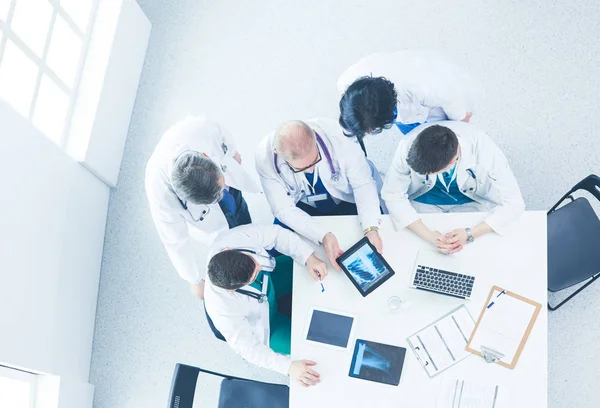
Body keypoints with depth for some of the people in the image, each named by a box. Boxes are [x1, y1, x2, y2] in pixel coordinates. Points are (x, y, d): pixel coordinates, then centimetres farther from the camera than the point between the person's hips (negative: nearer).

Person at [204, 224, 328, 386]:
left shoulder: (235, 237, -38)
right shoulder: (222, 309, -42)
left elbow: (276, 234, -23)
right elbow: (247, 347, -29)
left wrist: (309, 257, -34)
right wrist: (288, 366, -36)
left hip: (268, 280, 4)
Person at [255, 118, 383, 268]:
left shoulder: (335, 134, -32)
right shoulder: (265, 157, -29)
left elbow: (363, 183, -23)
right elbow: (284, 209, -23)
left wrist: (371, 228, -37)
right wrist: (323, 235, -38)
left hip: (346, 200, 0)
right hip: (302, 207, 1)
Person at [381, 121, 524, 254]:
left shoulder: (485, 150, -35)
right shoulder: (407, 146, -34)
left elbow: (514, 204, -25)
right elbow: (392, 194, -22)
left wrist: (470, 234, -36)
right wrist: (428, 235, -33)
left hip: (472, 201, 0)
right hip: (423, 202, 0)